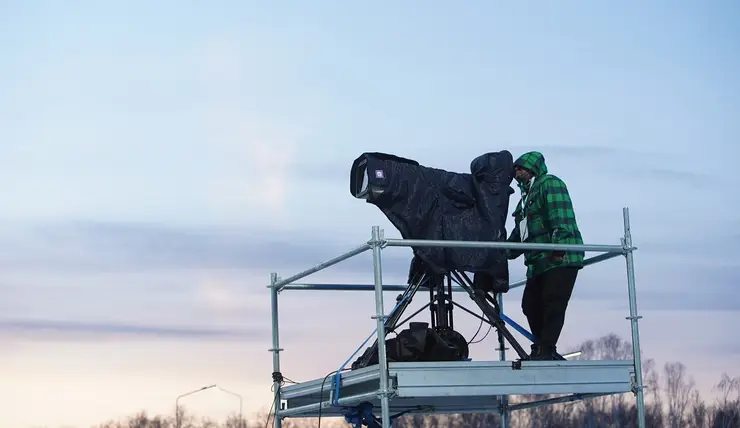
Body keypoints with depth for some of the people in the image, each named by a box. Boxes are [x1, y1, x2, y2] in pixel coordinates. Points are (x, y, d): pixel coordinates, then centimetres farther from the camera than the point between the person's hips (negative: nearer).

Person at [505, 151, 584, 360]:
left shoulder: (550, 184, 0)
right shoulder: (527, 196, 30)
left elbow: (562, 217, -17)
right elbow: (518, 233, 31)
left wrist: (559, 243, -30)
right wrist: (504, 253, 20)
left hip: (561, 259, -10)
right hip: (539, 262, 10)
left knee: (552, 304, -15)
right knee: (530, 305, 3)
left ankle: (545, 350, -18)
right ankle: (543, 350, 12)